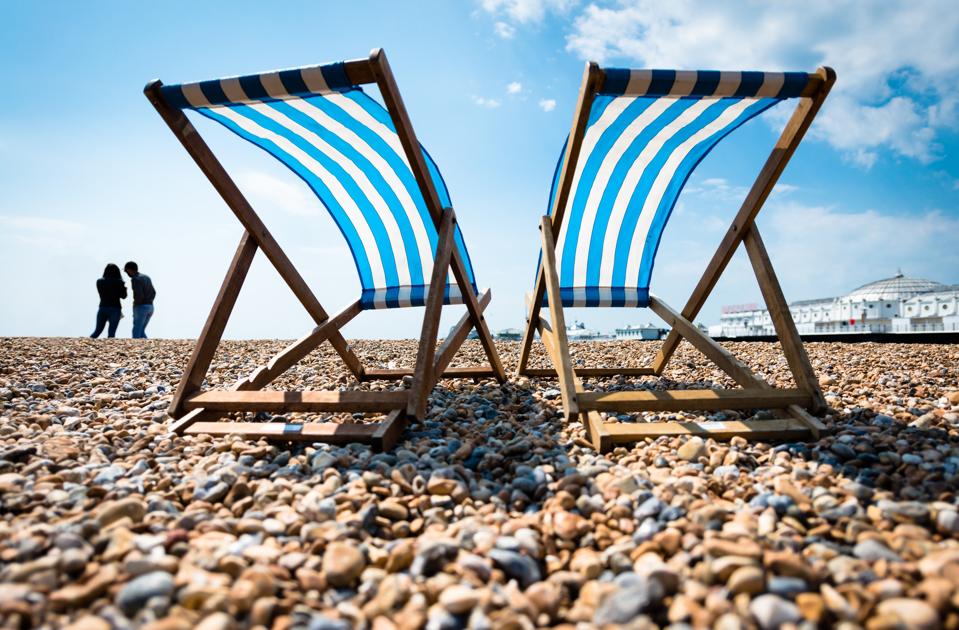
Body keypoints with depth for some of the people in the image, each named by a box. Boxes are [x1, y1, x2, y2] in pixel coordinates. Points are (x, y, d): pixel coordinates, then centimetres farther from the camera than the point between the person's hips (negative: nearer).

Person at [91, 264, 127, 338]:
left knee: (97, 331, 15)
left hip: (102, 308, 4)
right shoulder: (119, 282, -6)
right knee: (111, 333, -3)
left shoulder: (99, 282, 4)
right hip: (114, 309, -4)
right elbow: (123, 296, 0)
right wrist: (124, 289, 19)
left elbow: (102, 294, 15)